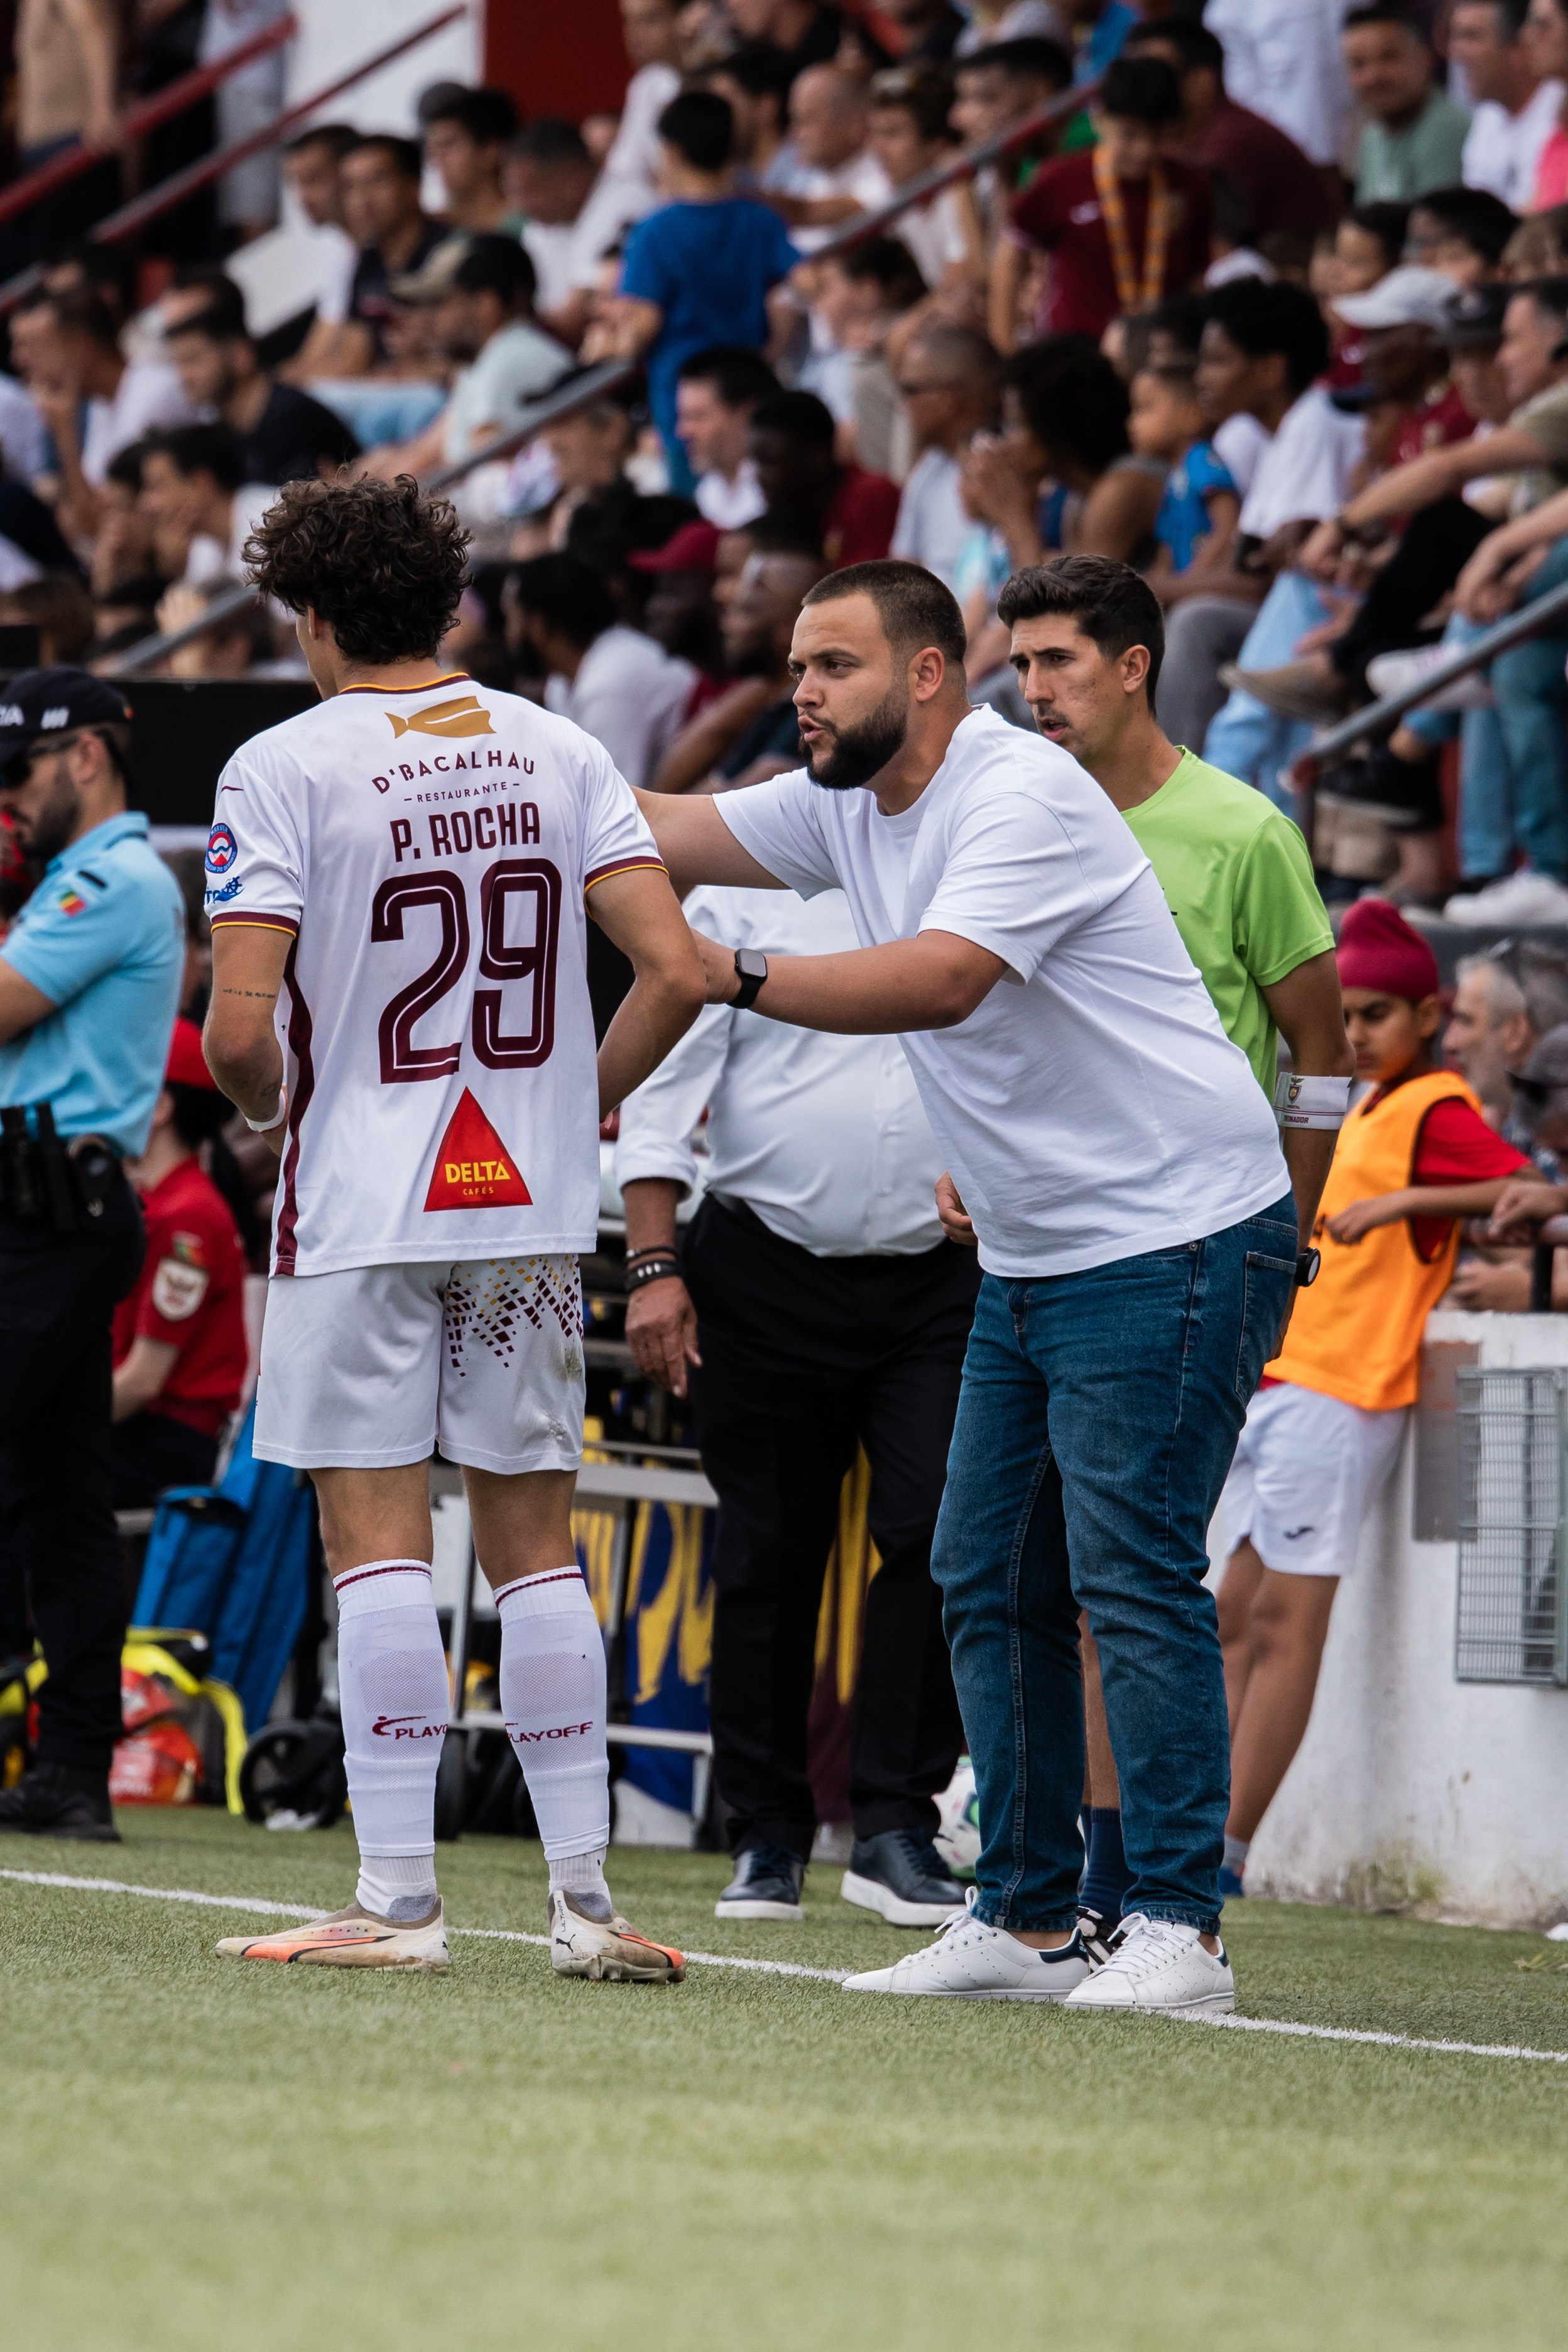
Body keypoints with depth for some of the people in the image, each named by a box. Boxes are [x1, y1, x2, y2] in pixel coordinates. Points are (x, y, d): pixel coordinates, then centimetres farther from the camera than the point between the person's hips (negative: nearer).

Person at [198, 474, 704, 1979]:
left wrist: (270, 1107, 8)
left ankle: (397, 1897, -4)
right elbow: (675, 972, -3)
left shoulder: (283, 768, -7)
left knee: (376, 1541, -1)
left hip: (360, 1206, -4)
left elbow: (238, 1026, -14)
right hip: (530, 1206, 4)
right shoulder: (557, 754, 4)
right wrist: (585, 1104, 12)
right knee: (534, 1542, 9)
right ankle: (584, 1900, 7)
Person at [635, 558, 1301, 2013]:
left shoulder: (1024, 798, -19)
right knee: (989, 1581, 7)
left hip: (1177, 1231, -9)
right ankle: (1024, 1921, 12)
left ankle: (1176, 1931, -12)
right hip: (1030, 1263, 10)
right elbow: (661, 840, 7)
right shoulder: (846, 809, 9)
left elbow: (939, 979, -32)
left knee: (1131, 1573, -13)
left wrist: (736, 977, -34)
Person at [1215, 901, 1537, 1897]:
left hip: (1345, 1390, -10)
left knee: (1286, 1619, -11)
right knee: (1240, 1615, 8)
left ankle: (1229, 1854, -12)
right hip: (1286, 1379, 10)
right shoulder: (1369, 1112, 19)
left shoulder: (1437, 1112, -9)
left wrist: (1403, 1201, -27)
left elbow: (1530, 1194, -24)